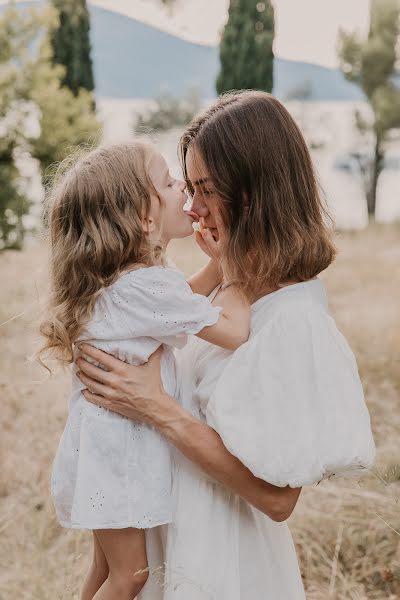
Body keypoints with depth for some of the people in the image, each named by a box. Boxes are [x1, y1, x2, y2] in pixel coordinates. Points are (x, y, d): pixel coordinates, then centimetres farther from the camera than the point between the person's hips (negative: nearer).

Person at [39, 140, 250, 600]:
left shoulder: (121, 277, 5)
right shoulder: (147, 286, -25)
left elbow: (182, 299, 23)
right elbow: (234, 332, -22)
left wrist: (220, 261, 9)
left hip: (106, 446, 10)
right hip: (117, 455, -10)